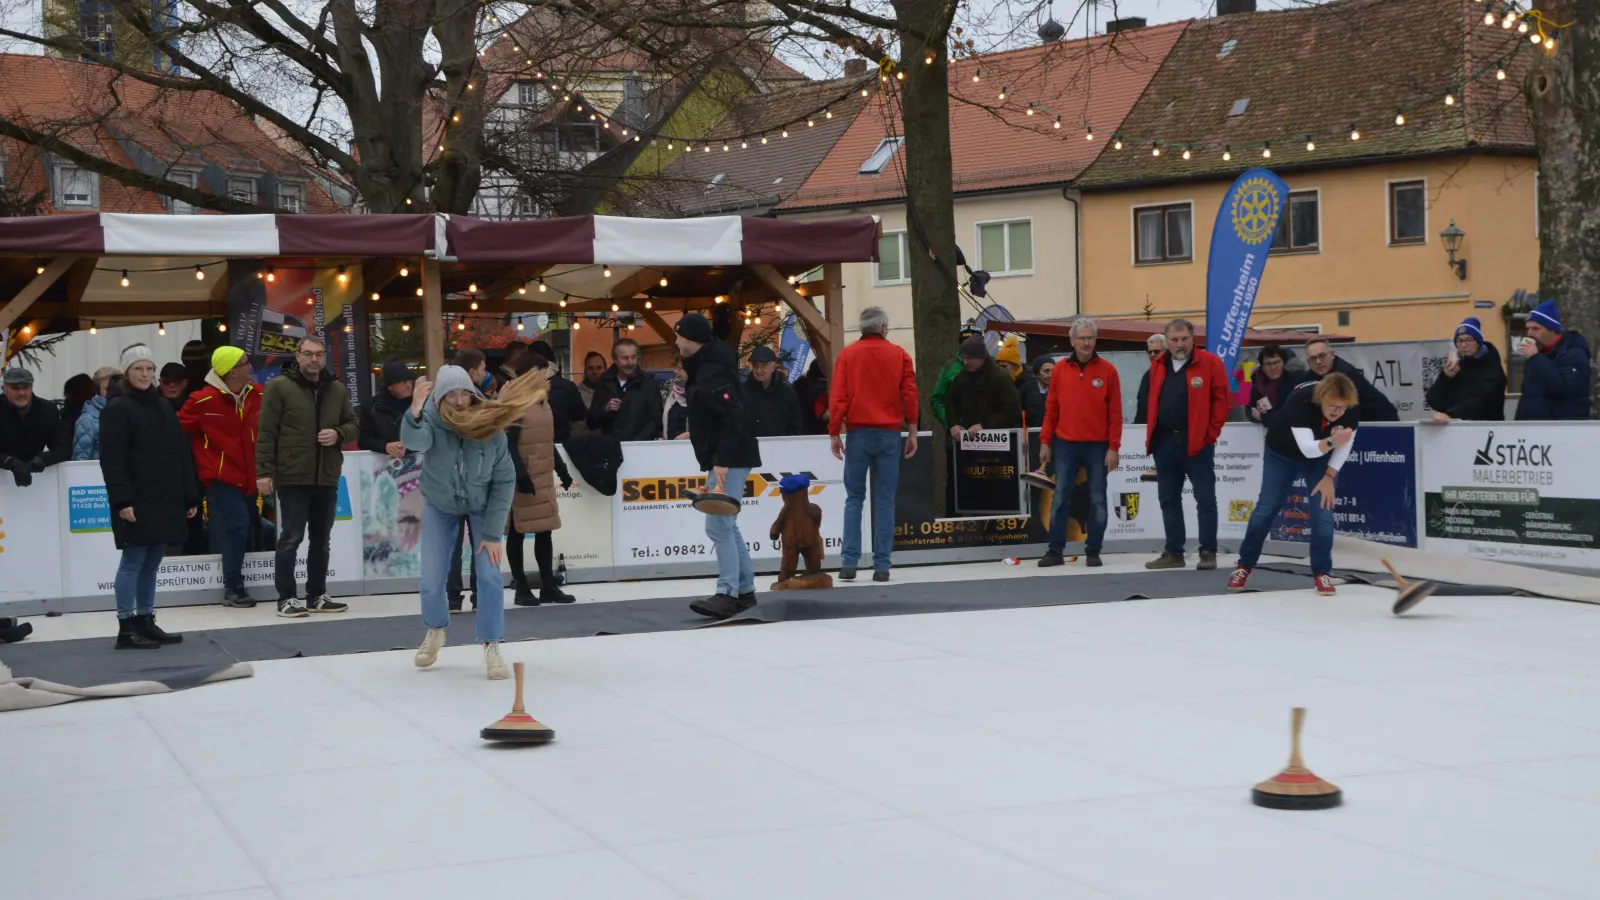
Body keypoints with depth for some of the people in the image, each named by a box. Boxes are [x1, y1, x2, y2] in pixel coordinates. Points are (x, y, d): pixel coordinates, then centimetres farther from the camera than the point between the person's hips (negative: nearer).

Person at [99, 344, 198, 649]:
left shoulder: (164, 406, 16)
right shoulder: (117, 409, -5)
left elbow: (181, 454, 16)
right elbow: (112, 459, -13)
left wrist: (190, 497, 11)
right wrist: (121, 500, -21)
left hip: (166, 501, 7)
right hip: (136, 502, -7)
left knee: (151, 563, 11)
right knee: (133, 561, -5)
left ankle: (146, 621, 17)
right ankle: (126, 628, -1)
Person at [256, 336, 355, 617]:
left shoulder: (337, 390, 12)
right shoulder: (279, 387, -4)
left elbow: (353, 424, 17)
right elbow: (266, 433, -7)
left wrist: (339, 434, -6)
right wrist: (264, 471, -13)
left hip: (327, 478, 5)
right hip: (292, 478, -5)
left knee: (321, 540, 12)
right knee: (291, 539, -4)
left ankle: (317, 596, 22)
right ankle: (286, 598, 3)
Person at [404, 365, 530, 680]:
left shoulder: (492, 428, -27)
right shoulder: (430, 422, -28)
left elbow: (504, 481, -20)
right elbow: (414, 442, -53)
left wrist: (493, 533, -20)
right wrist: (414, 413, -74)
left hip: (482, 505, -1)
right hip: (440, 506, 1)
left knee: (489, 575, -11)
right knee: (431, 580, 2)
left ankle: (492, 647, 3)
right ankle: (435, 631, 33)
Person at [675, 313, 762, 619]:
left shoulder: (712, 373, -18)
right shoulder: (705, 366, 15)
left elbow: (733, 418, -25)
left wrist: (721, 462, -28)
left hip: (729, 461, -11)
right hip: (726, 459, 11)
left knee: (719, 526, -12)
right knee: (726, 526, 14)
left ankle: (727, 594, -13)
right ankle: (744, 591, 20)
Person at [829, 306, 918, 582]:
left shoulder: (847, 355, 3)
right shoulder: (899, 355, 4)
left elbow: (837, 397, -1)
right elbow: (910, 395, 1)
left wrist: (834, 433, 4)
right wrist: (912, 432, 8)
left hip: (858, 433, 0)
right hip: (889, 434, 0)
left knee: (854, 498, 7)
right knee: (885, 500, 3)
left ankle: (849, 562, -2)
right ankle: (882, 565, 0)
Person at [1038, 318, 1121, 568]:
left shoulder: (1107, 371, 0)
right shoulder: (1060, 370, 5)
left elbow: (1115, 413, -1)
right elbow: (1051, 409, 8)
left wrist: (1113, 448, -6)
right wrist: (1045, 441, 3)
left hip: (1097, 446, -1)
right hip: (1065, 445, 1)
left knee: (1097, 500, 3)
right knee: (1060, 497, 1)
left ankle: (1093, 551, 11)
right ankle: (1055, 550, 5)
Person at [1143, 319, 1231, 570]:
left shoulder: (1210, 363, -4)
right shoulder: (1158, 365, 11)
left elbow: (1222, 399, -6)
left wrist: (1211, 433, -8)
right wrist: (1151, 434, 11)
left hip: (1196, 442, -5)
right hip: (1164, 442, 5)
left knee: (1205, 499, -1)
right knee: (1169, 500, 9)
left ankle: (1208, 552, 4)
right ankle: (1173, 552, 16)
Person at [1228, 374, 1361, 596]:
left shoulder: (1351, 407, -29)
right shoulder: (1299, 400, -41)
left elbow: (1346, 442, -13)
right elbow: (1307, 448, -45)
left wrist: (1329, 476, -17)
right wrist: (1331, 441, -63)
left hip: (1321, 456, 2)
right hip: (1282, 452, -2)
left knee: (1323, 509, -9)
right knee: (1267, 507, 2)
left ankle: (1322, 573, 3)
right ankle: (1244, 565, 17)